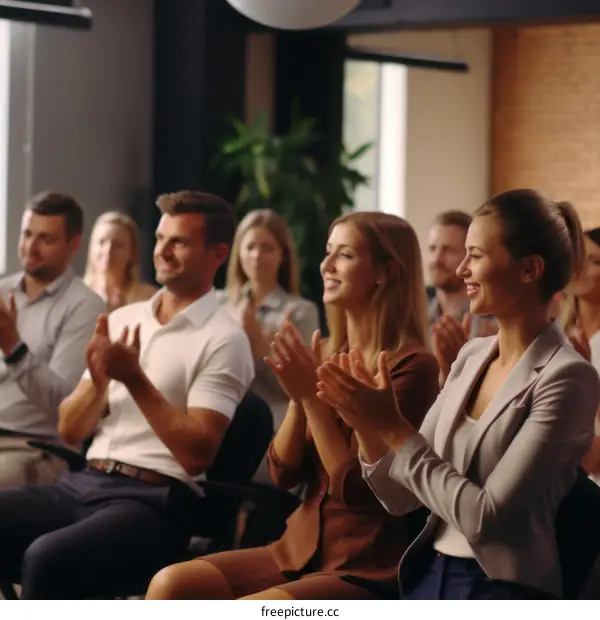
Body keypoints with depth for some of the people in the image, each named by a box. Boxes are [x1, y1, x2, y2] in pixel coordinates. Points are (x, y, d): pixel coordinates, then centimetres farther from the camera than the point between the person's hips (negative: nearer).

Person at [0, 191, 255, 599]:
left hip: (155, 500, -6)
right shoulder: (122, 319, 17)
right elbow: (70, 431, 14)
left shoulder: (223, 340, -3)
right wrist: (98, 381, -6)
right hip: (81, 484, 6)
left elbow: (197, 454, -11)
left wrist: (135, 380, -14)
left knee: (46, 559, -33)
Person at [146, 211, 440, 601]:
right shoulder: (327, 355, 11)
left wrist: (313, 396, -16)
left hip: (366, 568, -7)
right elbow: (284, 473, 8)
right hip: (301, 549, 7)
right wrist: (298, 397, -8)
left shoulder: (411, 367, -12)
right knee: (170, 587, -13)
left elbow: (356, 487, -16)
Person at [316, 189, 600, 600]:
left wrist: (395, 429, -12)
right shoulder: (472, 357, 10)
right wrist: (370, 429, -8)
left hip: (503, 593, -7)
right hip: (428, 576, 7)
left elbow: (485, 515, -17)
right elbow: (402, 499, 10)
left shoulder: (567, 379, -12)